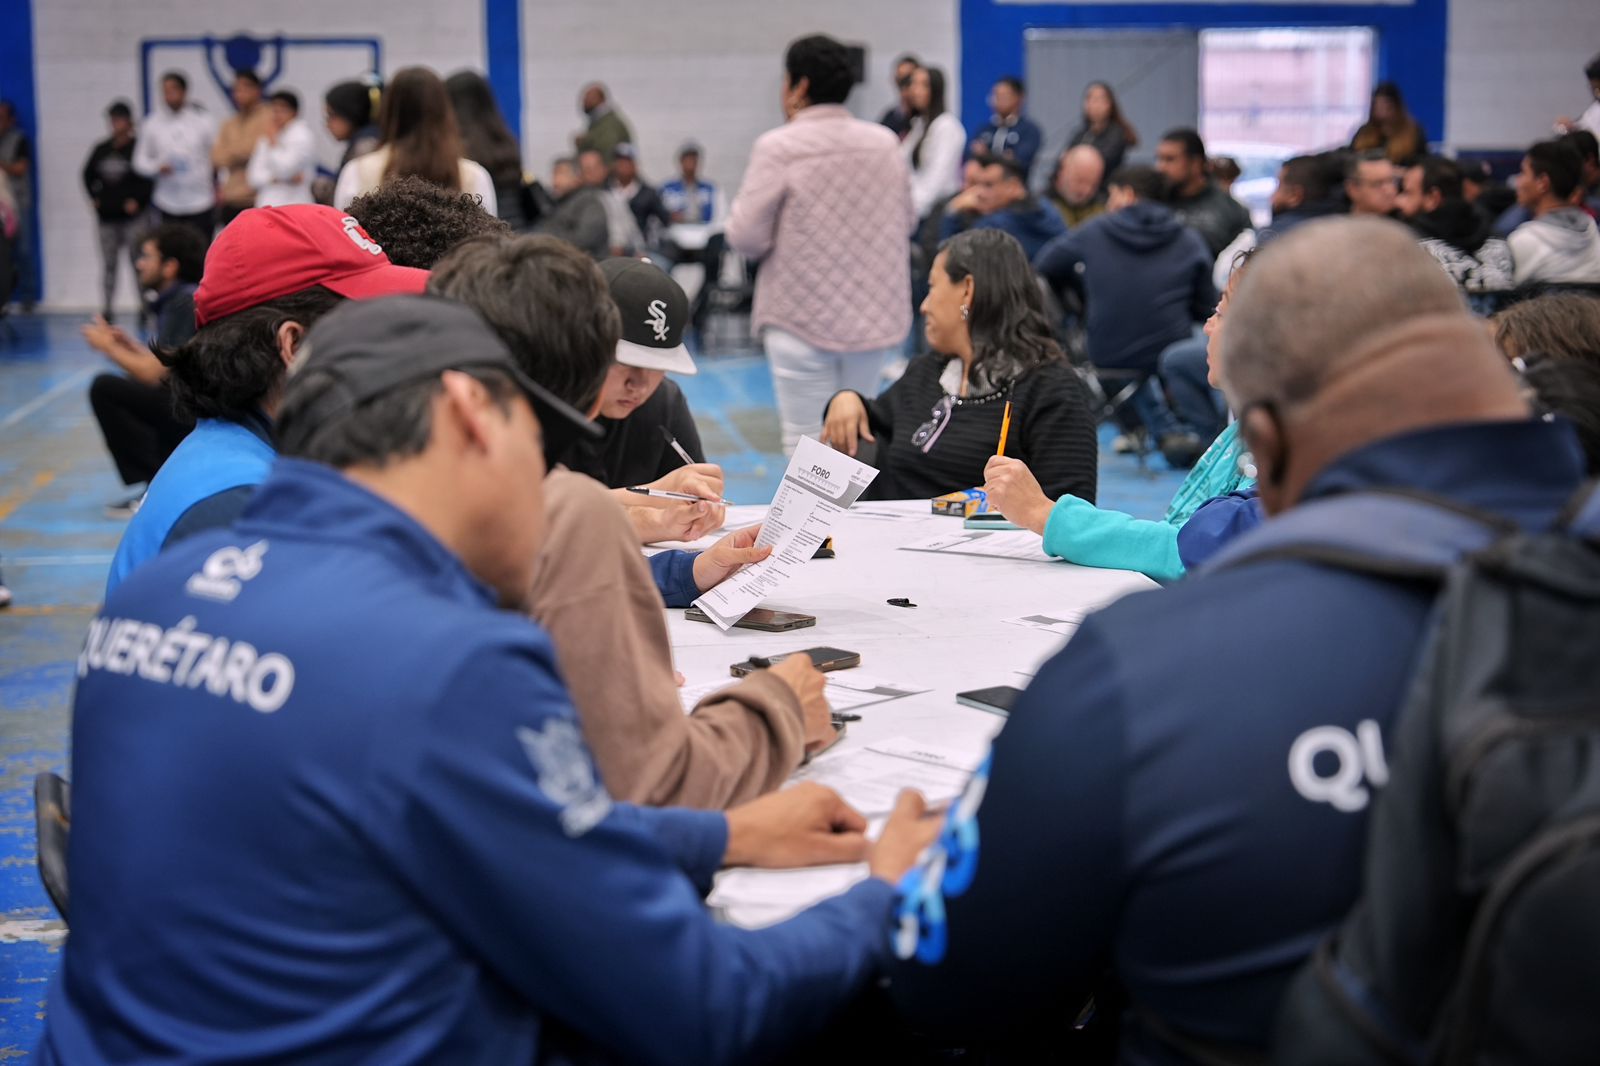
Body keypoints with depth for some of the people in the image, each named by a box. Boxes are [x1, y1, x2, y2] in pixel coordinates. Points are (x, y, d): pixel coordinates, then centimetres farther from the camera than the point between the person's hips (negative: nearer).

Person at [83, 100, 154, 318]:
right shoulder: (101, 149, 10)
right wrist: (94, 198, 12)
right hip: (107, 217, 5)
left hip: (133, 216, -5)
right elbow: (88, 175, 23)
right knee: (109, 265, 8)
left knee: (138, 263, -4)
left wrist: (138, 200, -12)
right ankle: (106, 308, 11)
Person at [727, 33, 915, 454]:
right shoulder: (886, 142, 3)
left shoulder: (779, 146, -12)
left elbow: (746, 238, -11)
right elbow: (906, 220, 14)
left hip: (803, 317, -5)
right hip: (876, 315, 5)